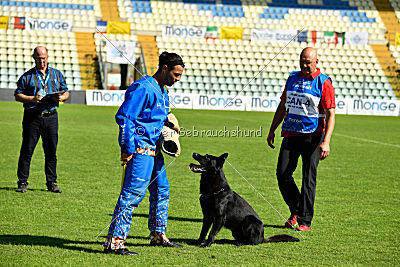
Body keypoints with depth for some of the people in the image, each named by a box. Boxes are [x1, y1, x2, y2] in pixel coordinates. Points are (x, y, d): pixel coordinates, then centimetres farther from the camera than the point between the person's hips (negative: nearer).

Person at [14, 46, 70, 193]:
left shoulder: (57, 74, 13)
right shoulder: (27, 76, 4)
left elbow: (66, 92, 18)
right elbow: (18, 95, 2)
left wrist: (62, 97, -5)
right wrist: (32, 99, -14)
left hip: (51, 116, 2)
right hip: (32, 117, -2)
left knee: (51, 152, 5)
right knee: (27, 151, -1)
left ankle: (52, 183, 14)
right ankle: (22, 183, 5)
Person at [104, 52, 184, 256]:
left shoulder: (161, 91, 17)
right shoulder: (143, 89, -14)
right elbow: (124, 117, -19)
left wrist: (168, 124, 10)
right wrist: (127, 149, -21)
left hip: (154, 149, 10)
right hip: (140, 149, -10)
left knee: (161, 190, 18)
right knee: (133, 193, -14)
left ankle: (158, 235, 33)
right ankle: (114, 242, -15)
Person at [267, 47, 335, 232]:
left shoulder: (324, 83, -5)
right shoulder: (292, 78, 12)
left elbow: (331, 115, -10)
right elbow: (282, 107, 22)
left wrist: (326, 142, -20)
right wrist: (272, 130, 17)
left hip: (312, 135, -5)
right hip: (291, 133, 5)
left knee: (309, 178, -4)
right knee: (282, 173, -2)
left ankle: (305, 221, 2)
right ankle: (296, 211, 16)